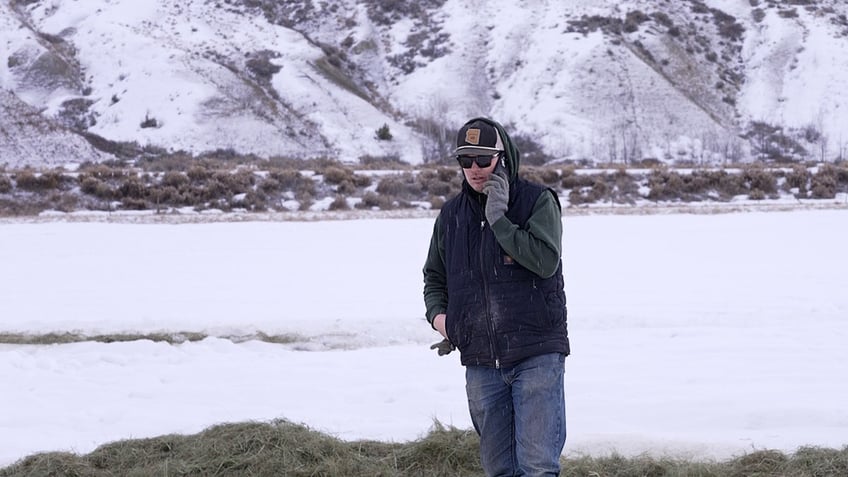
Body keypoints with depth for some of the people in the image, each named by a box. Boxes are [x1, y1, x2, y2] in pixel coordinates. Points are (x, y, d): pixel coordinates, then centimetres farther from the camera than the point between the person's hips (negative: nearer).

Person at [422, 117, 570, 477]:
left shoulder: (538, 201, -3)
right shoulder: (452, 214, 11)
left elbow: (545, 261, -19)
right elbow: (434, 276, 25)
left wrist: (498, 218, -18)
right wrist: (438, 314, 5)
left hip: (536, 355, -5)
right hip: (480, 361, 5)